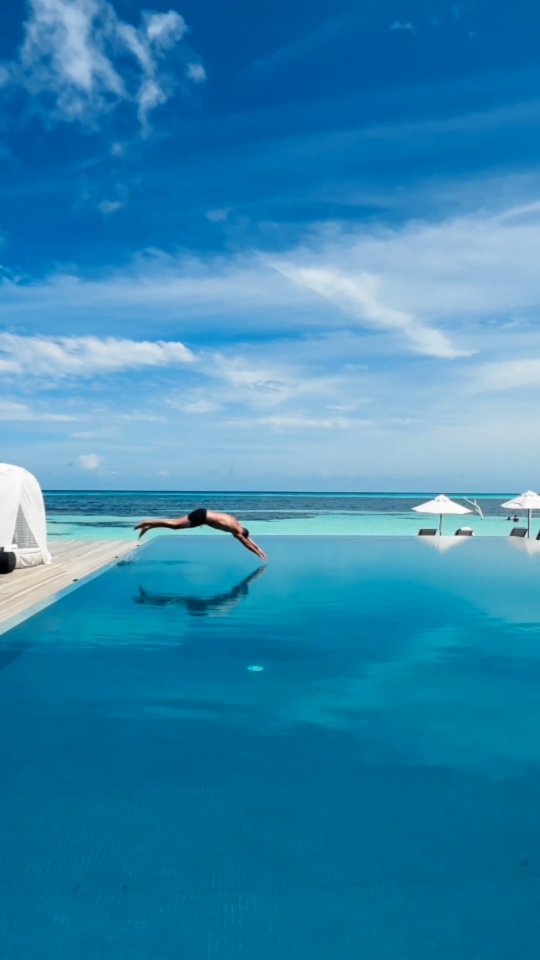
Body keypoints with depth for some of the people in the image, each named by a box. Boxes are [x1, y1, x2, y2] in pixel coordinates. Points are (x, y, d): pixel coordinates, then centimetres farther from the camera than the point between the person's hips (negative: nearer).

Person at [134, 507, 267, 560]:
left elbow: (249, 540, 22)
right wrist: (259, 554, 2)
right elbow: (247, 543, -6)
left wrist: (260, 550, 24)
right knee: (174, 525, -8)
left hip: (202, 514, 8)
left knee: (175, 524, 10)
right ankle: (146, 524, -5)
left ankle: (147, 526, 12)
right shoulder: (236, 530, -11)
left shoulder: (237, 526, 12)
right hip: (201, 516, -8)